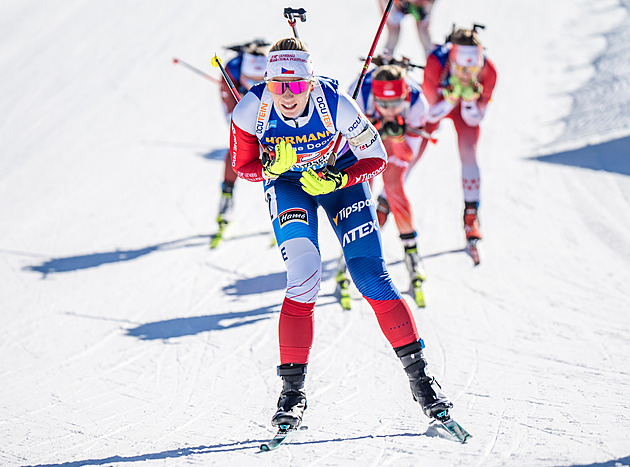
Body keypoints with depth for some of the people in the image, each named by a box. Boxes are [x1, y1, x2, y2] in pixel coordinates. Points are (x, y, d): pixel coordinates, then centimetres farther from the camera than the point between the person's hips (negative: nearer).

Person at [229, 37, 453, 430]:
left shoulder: (335, 104, -30)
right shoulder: (252, 110, -27)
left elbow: (376, 158, -17)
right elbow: (243, 166, -9)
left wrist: (337, 180, -32)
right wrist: (271, 168, -30)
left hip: (341, 175, 0)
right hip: (287, 184, 0)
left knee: (371, 276, -9)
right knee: (304, 279, -19)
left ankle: (418, 373, 5)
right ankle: (293, 389, -9)